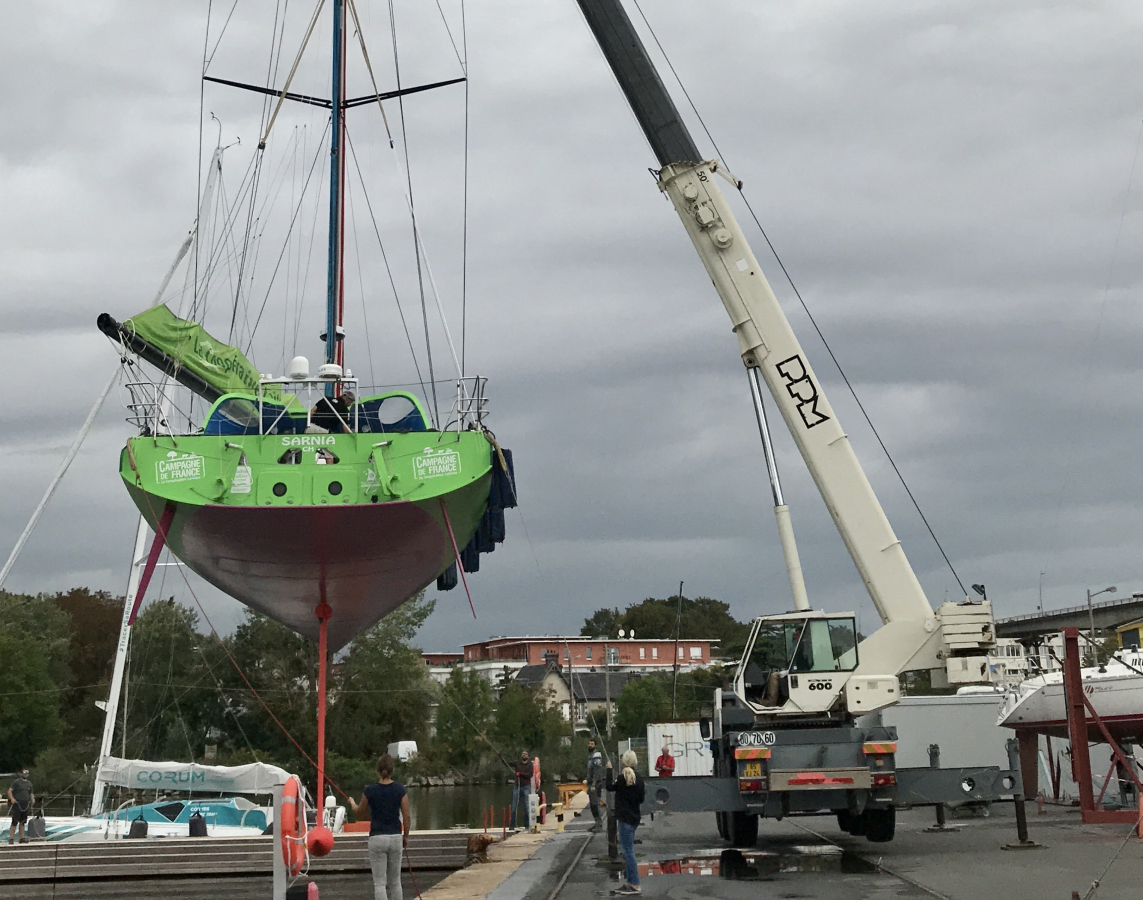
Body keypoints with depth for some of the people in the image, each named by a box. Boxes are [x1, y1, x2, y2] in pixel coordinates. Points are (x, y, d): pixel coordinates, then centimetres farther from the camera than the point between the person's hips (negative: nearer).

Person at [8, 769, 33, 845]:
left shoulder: (29, 783, 17)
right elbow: (9, 791, -6)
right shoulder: (17, 782, -2)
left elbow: (31, 793, 23)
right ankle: (10, 838, -8)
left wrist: (32, 799, 3)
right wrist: (11, 798, -21)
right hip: (17, 804, -6)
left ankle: (22, 838, 15)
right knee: (14, 822, -9)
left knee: (22, 822, 10)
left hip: (25, 806, 6)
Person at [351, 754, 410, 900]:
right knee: (395, 882, 13)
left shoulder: (370, 790, -7)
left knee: (379, 883, -1)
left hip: (377, 838, -2)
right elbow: (406, 816, -2)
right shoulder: (400, 789, -4)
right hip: (395, 837, 2)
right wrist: (406, 836, 12)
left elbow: (359, 813, 9)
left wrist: (352, 804, 31)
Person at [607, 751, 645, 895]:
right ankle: (630, 882, 21)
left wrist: (609, 769, 3)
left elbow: (610, 787, -3)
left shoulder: (622, 777, -15)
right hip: (634, 817, 8)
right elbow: (641, 799, 10)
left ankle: (635, 885, -8)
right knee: (628, 850, 17)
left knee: (628, 851, -7)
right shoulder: (638, 778, 6)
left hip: (625, 818, -8)